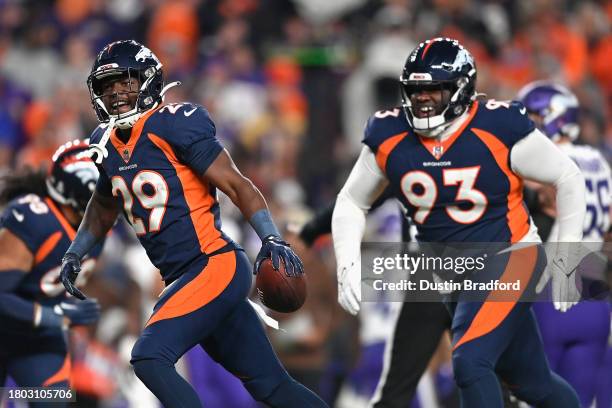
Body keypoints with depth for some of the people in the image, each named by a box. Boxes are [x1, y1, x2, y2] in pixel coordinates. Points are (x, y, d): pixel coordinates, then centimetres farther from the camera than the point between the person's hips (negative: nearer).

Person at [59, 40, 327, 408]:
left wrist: (272, 240, -22)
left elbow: (237, 185, -12)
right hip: (184, 279, 8)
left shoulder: (174, 126, -11)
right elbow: (104, 208, 33)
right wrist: (74, 254, 30)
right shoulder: (108, 144, 12)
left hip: (214, 266, -8)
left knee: (150, 357, -21)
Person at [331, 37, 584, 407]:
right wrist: (348, 266, -8)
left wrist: (565, 258, -8)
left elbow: (569, 179, -7)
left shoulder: (499, 128, -18)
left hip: (510, 259, -5)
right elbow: (352, 202, 8)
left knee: (470, 363, -25)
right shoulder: (389, 138, -6)